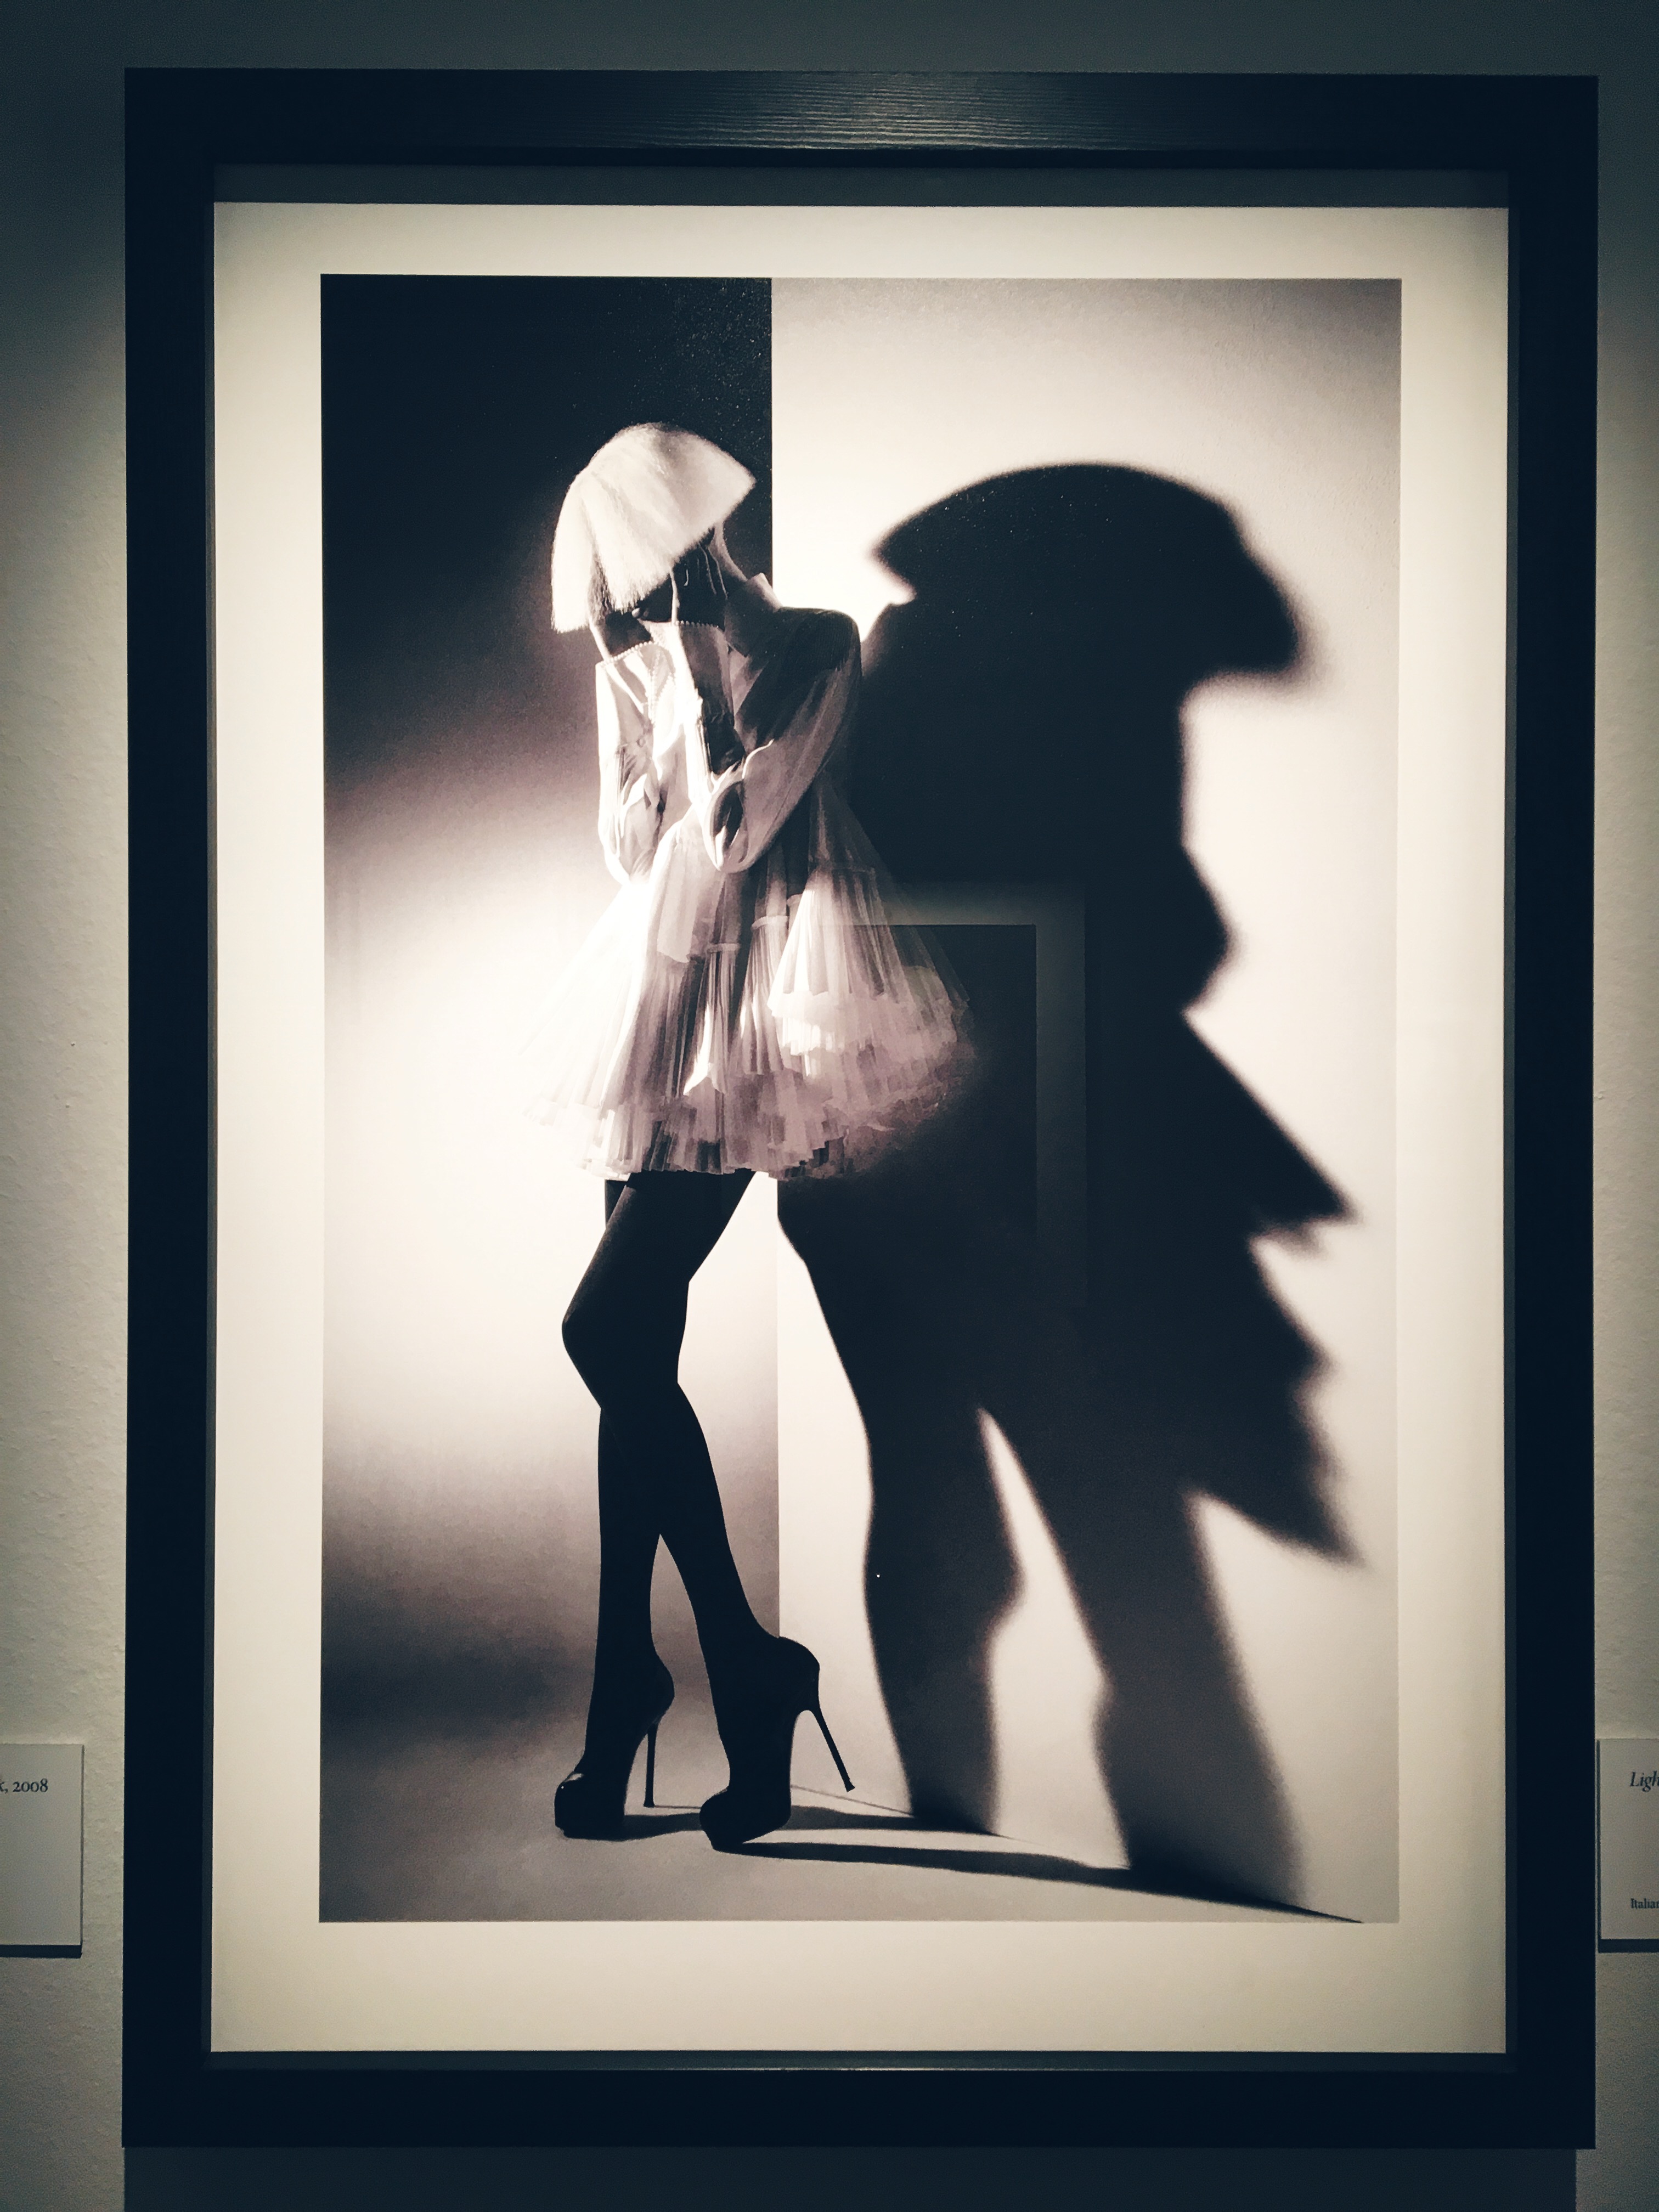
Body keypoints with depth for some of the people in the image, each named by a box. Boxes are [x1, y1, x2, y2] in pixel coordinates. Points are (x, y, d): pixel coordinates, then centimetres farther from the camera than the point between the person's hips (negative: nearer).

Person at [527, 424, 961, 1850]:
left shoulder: (818, 649, 1)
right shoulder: (633, 673, 14)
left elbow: (739, 822, -10)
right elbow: (630, 847, 3)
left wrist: (708, 690, -4)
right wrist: (678, 701, -5)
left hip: (752, 1011, -6)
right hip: (654, 1009, 6)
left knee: (612, 1334, -16)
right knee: (636, 1354, 3)